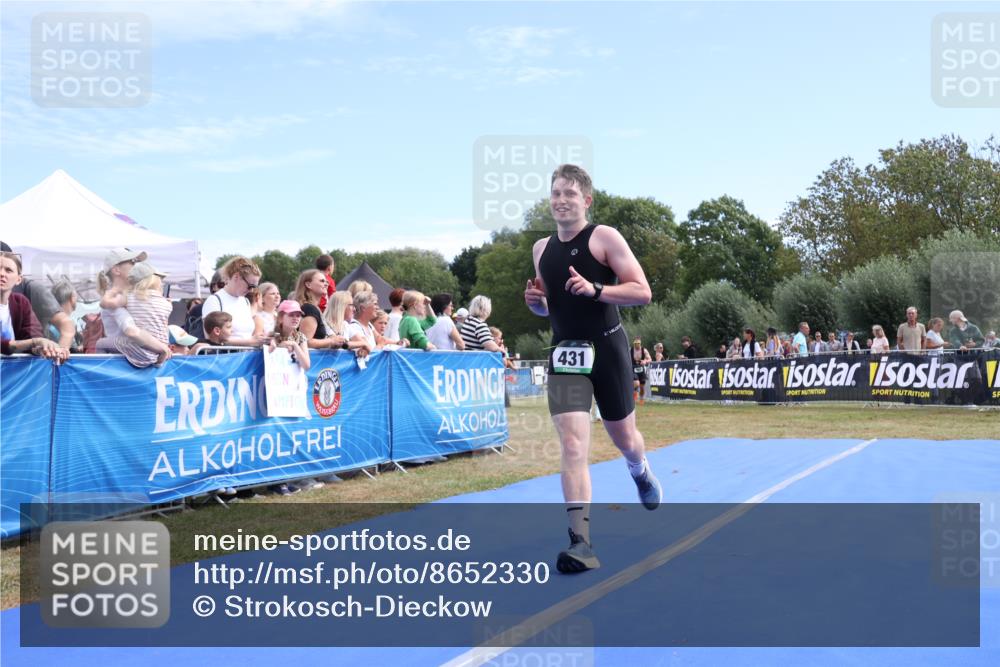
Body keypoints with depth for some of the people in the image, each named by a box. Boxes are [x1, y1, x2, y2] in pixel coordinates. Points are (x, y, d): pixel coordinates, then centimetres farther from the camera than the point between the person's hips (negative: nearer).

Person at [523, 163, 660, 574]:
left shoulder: (605, 237, -7)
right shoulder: (541, 249, 9)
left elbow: (643, 292, -12)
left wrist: (594, 289, -25)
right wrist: (536, 302, -1)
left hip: (607, 348, -3)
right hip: (564, 353, 3)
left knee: (624, 440, 15)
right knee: (572, 442, -13)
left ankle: (641, 473, 52)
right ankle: (580, 541, -14)